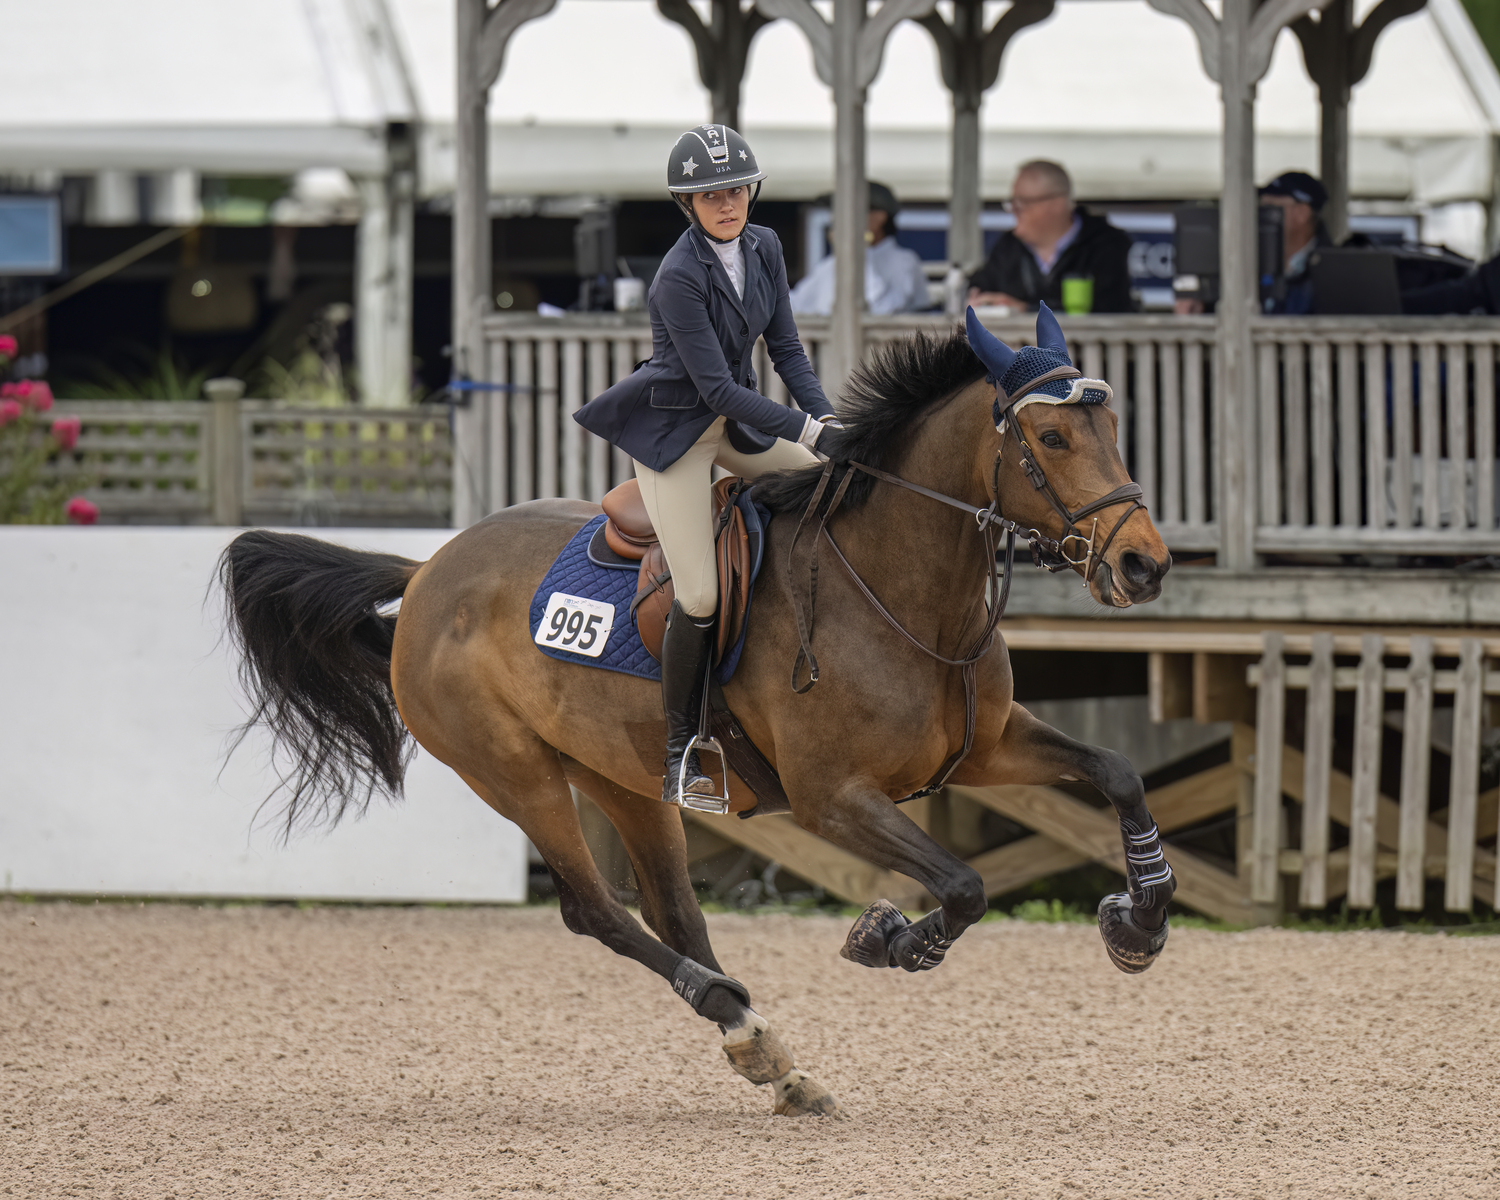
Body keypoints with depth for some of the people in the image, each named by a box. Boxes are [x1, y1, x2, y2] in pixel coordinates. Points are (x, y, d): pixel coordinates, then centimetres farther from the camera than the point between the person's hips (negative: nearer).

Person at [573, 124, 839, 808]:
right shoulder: (679, 277, -25)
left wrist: (828, 419, -11)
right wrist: (806, 430, -27)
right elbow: (716, 386, -26)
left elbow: (785, 348, 4)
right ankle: (680, 759, 0)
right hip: (675, 430, -8)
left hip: (737, 420, 8)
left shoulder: (763, 249, -2)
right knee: (699, 599, -13)